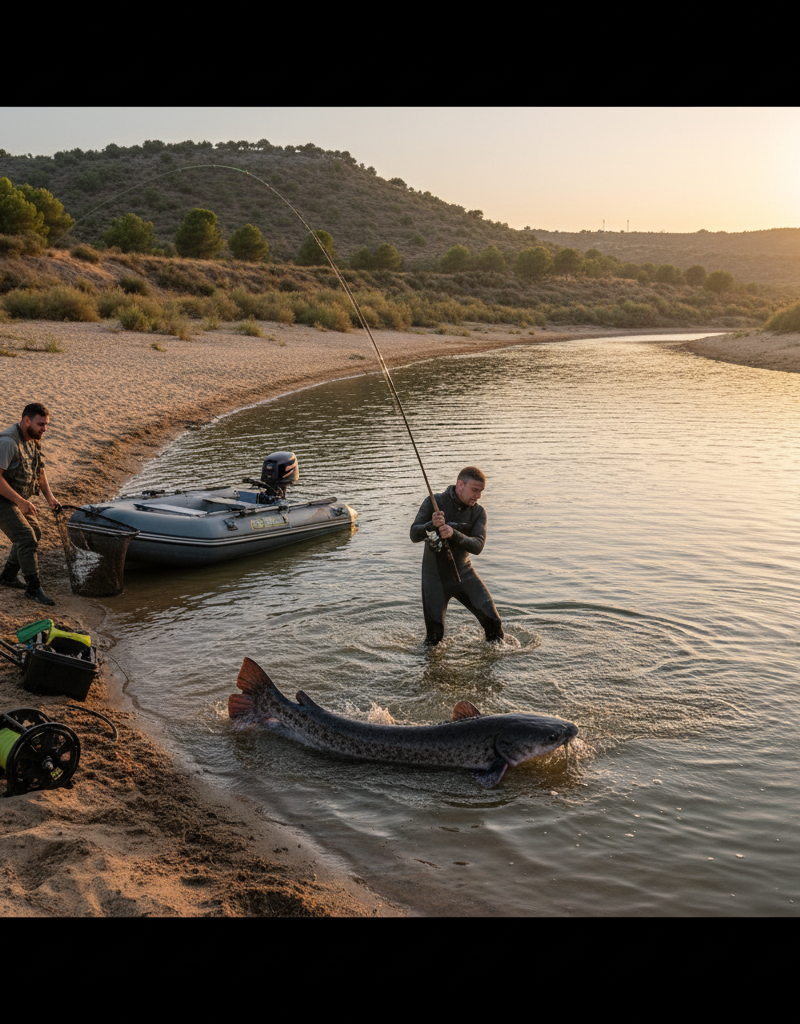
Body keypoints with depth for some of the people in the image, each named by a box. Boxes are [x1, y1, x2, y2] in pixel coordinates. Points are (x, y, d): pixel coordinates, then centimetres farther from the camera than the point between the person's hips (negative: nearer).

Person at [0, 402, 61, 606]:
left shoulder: (33, 440, 5)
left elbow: (39, 470, 16)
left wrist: (49, 497, 3)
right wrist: (20, 501, -30)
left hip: (19, 499, 10)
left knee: (34, 533, 20)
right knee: (26, 539, -16)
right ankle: (33, 588, -6)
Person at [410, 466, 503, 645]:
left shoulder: (478, 512, -4)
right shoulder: (434, 503, -11)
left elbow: (478, 546, -17)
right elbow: (414, 535, -15)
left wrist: (454, 534, -35)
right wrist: (432, 525, -36)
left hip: (463, 572, 2)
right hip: (435, 576, -2)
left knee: (492, 621, -5)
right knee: (434, 633, -1)